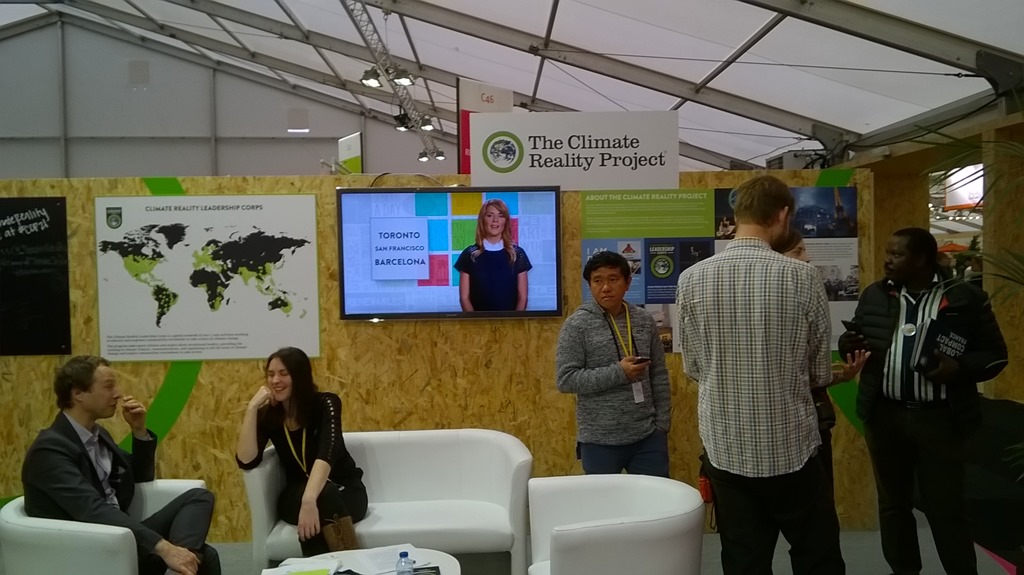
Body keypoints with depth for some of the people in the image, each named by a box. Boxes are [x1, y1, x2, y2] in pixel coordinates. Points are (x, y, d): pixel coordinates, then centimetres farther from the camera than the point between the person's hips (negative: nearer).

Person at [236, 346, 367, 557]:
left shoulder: (325, 403, -14)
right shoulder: (267, 414, -3)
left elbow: (327, 453, -32)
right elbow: (246, 461, -16)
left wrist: (310, 499, -48)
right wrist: (252, 408, -22)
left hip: (345, 490, -1)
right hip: (297, 495, 2)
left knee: (323, 495, -37)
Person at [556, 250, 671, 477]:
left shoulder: (644, 320, 4)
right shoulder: (577, 325, -8)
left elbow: (659, 376, 9)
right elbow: (566, 380, -13)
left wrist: (662, 423, 5)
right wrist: (618, 373, -18)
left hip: (647, 436, 3)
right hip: (600, 441, -3)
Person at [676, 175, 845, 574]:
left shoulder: (692, 279, -7)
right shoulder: (803, 278, -12)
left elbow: (693, 368, 2)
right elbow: (820, 373, -2)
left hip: (727, 448, 2)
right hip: (790, 446, -2)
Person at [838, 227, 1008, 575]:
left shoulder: (966, 298, -3)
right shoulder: (874, 295, 6)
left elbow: (995, 354, 0)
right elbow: (855, 341, 14)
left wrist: (958, 368, -18)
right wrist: (846, 344, -10)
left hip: (940, 418, -3)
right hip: (884, 415, 3)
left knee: (945, 508, 3)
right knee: (892, 502, 14)